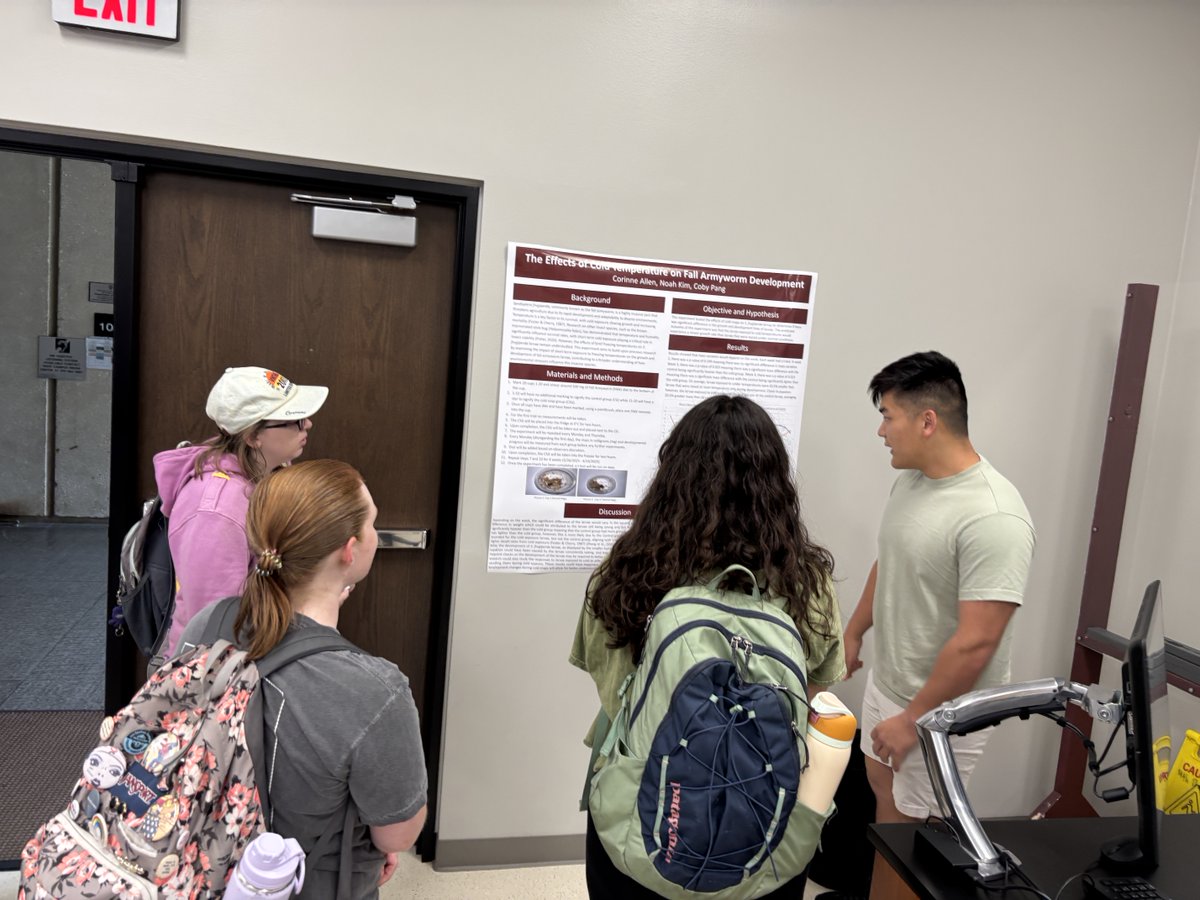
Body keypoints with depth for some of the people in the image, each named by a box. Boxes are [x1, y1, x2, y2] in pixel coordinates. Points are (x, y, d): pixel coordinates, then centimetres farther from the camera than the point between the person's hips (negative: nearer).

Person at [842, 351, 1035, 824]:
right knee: (883, 790, 23)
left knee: (914, 822, 9)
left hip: (942, 709, -8)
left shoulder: (993, 517, -29)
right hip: (885, 682, 8)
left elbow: (976, 642, -28)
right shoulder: (909, 479, -2)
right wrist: (853, 633, 20)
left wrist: (914, 719, -20)